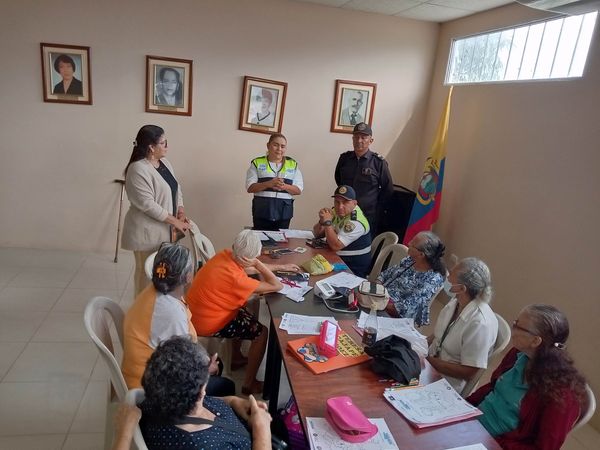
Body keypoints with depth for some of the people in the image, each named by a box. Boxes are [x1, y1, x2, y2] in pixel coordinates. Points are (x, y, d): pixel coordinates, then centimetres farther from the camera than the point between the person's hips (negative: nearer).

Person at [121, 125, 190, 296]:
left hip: (163, 228, 8)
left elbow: (176, 188, 13)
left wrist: (181, 212, -3)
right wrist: (175, 221, -20)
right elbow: (148, 205, -25)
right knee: (147, 272, 4)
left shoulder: (164, 162, 7)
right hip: (146, 230, -8)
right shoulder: (138, 169, -21)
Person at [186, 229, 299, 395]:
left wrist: (280, 267, 14)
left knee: (243, 312, 29)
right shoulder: (236, 277, -31)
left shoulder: (225, 255, -8)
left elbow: (249, 268, 12)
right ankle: (249, 385, 10)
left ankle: (236, 357, 43)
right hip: (207, 325, -9)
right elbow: (277, 286, -22)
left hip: (196, 311, 9)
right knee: (261, 332, 0)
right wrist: (258, 263, -25)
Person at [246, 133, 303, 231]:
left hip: (284, 212, 1)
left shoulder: (293, 165, 10)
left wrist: (285, 186, -14)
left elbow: (299, 190, 6)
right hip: (262, 211, -1)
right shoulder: (257, 163, 6)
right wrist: (268, 184, -18)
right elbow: (250, 187, -1)